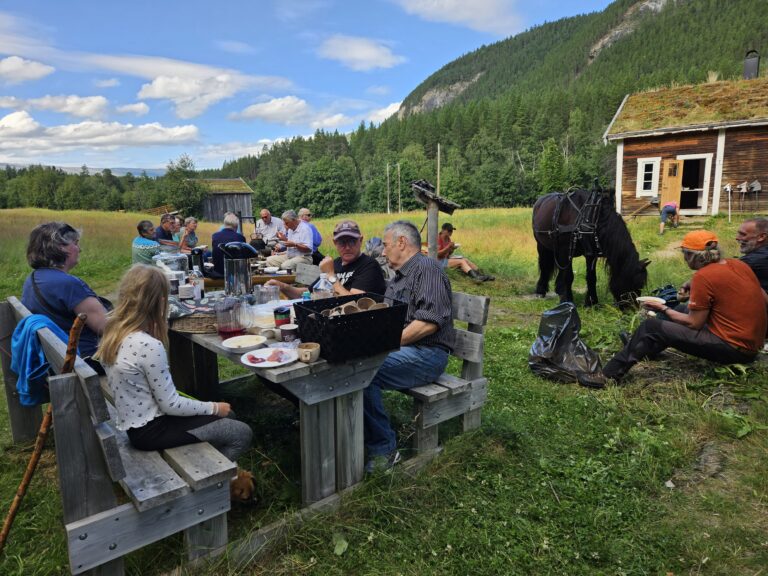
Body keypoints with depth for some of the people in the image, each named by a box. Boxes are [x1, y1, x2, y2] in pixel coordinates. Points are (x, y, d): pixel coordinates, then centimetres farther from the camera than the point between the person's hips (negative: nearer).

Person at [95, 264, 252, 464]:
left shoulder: (114, 331, -2)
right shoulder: (149, 346, -29)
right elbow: (170, 405, -22)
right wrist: (214, 407, -8)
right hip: (150, 431, -9)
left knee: (228, 416, 18)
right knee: (242, 433, -3)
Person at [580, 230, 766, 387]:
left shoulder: (704, 276, -18)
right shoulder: (737, 264, 5)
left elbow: (694, 324, -14)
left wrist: (663, 309, 0)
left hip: (733, 348, -9)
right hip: (753, 343, 9)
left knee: (651, 327, -9)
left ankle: (610, 375, -4)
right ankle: (643, 348, 35)